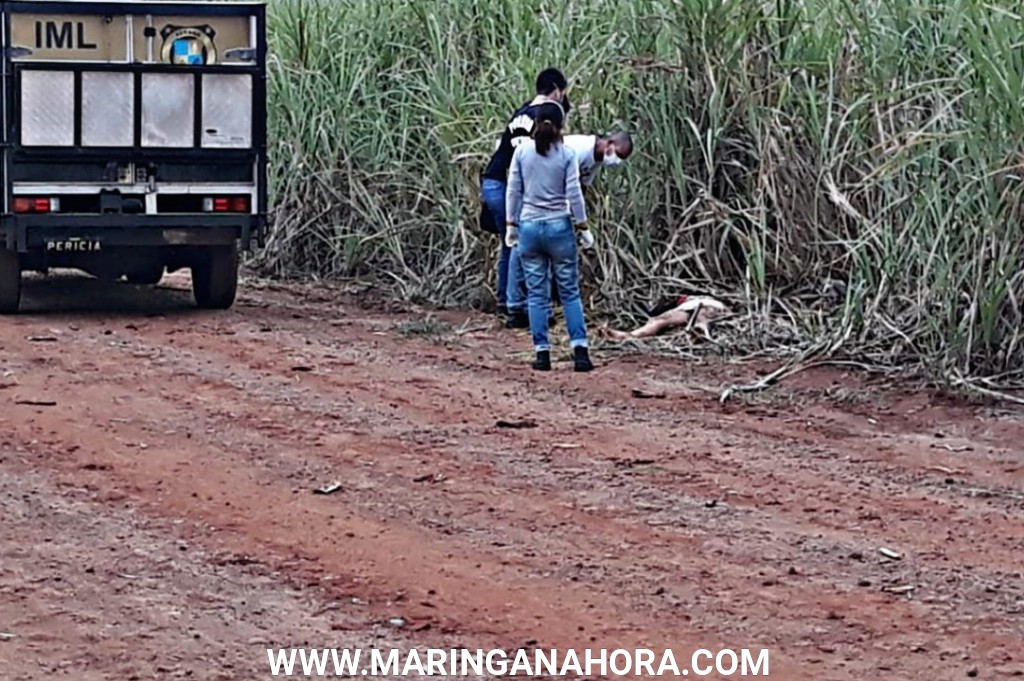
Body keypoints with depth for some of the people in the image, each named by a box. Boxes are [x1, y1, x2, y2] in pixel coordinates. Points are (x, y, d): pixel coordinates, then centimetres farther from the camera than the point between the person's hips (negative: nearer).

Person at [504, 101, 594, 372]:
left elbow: (513, 190, 2)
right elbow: (574, 193, -6)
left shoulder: (522, 151, -1)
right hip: (559, 227, -1)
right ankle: (580, 349, -4)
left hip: (529, 227, 1)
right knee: (570, 291, 4)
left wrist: (511, 223, 11)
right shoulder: (566, 154, -6)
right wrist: (581, 222, 6)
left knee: (537, 293, 7)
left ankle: (542, 352, 5)